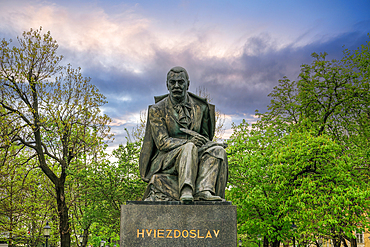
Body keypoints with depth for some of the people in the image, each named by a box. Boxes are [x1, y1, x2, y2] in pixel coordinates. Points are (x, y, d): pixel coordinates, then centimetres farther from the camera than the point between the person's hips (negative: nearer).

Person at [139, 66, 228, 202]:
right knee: (189, 148, -32)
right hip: (165, 159, -4)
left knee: (217, 150, -22)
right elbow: (162, 142, -9)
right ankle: (186, 192, -44)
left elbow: (206, 138, 18)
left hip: (195, 158, 4)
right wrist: (188, 141, -26)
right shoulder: (157, 110, 0)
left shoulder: (200, 108, 10)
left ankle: (204, 191, -40)